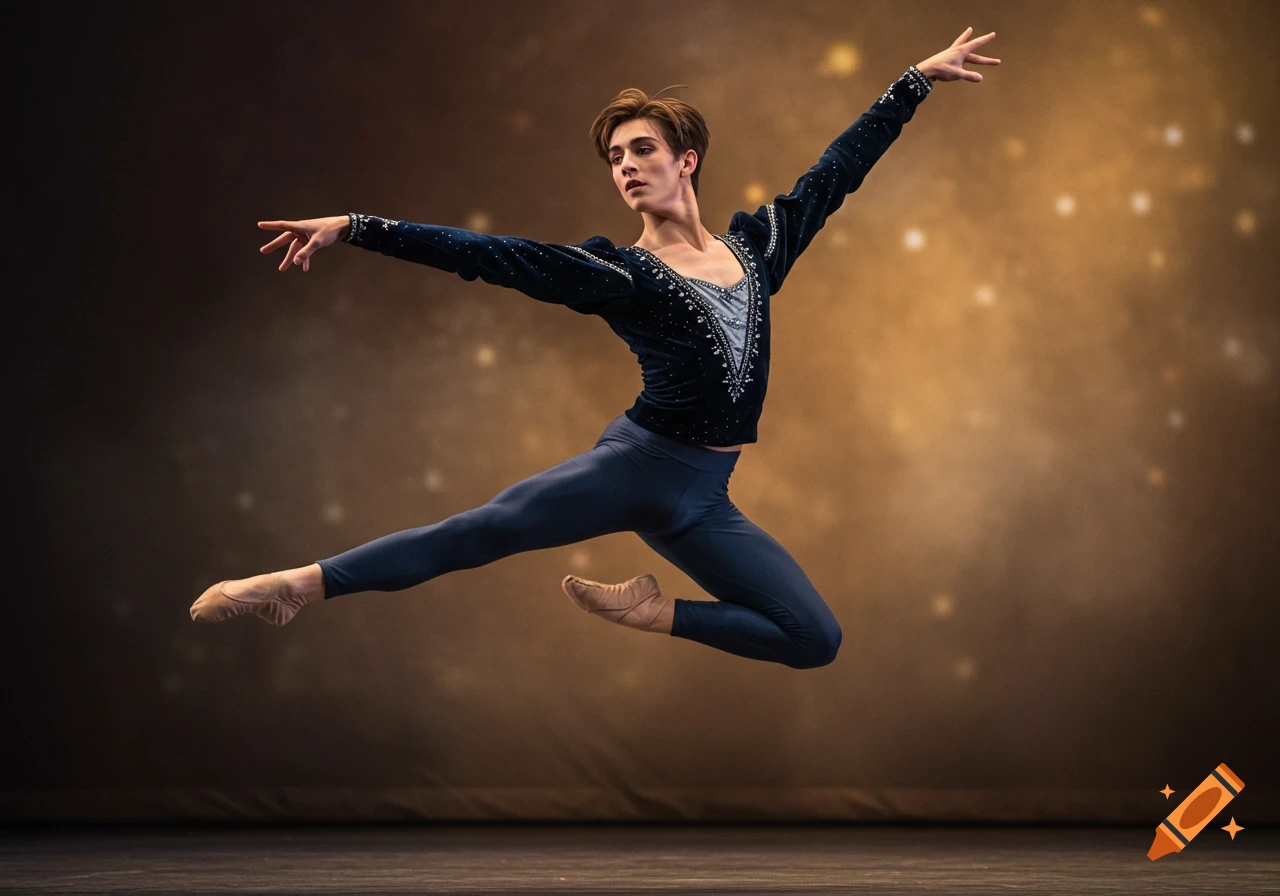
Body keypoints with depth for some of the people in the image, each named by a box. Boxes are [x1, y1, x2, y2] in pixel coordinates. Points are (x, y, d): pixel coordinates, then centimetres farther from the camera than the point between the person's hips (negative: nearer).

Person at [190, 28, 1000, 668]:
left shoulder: (756, 243, 9)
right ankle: (303, 585, -22)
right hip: (637, 465, -4)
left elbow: (838, 169, 16)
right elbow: (491, 256, -10)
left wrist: (918, 79, 20)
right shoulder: (621, 274, -3)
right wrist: (356, 229, -17)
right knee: (478, 534, -21)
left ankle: (655, 612, 9)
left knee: (817, 641, 0)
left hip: (703, 500, 4)